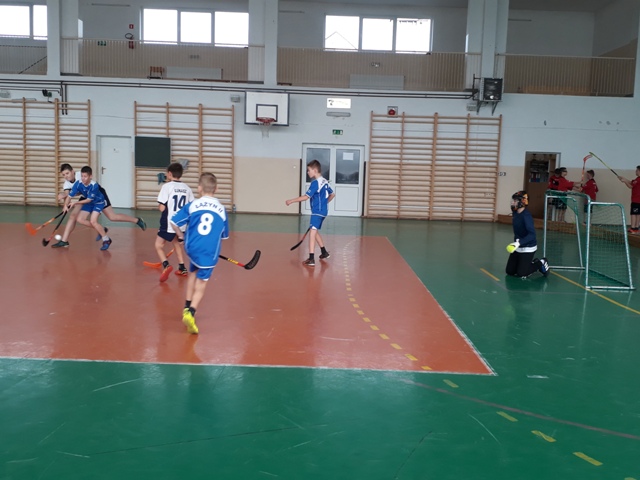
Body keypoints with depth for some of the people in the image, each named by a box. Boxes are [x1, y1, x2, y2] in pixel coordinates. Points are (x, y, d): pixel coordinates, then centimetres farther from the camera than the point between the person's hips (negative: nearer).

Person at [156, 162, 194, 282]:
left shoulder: (167, 186, -10)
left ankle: (166, 265, -17)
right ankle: (182, 268, 30)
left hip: (169, 224, -6)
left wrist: (159, 205, 8)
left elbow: (162, 208, -13)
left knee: (159, 245, 6)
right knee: (177, 243, 27)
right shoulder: (187, 188, 5)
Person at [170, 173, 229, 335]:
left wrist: (181, 236, 17)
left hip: (192, 247, 1)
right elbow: (224, 235, 12)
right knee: (201, 284, 8)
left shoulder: (192, 205, 0)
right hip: (210, 252, -1)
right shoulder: (221, 209, 3)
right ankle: (191, 312, -10)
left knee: (194, 272, 28)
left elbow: (174, 222, -1)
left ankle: (188, 306, 30)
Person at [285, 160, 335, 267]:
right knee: (315, 231, 23)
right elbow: (332, 194, 21)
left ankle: (311, 259, -20)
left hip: (317, 212, -9)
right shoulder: (325, 181, 10)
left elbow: (306, 197, -21)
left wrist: (291, 201, -14)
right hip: (323, 211, 9)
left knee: (313, 232, -14)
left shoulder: (315, 183, -16)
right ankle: (324, 252, 35)